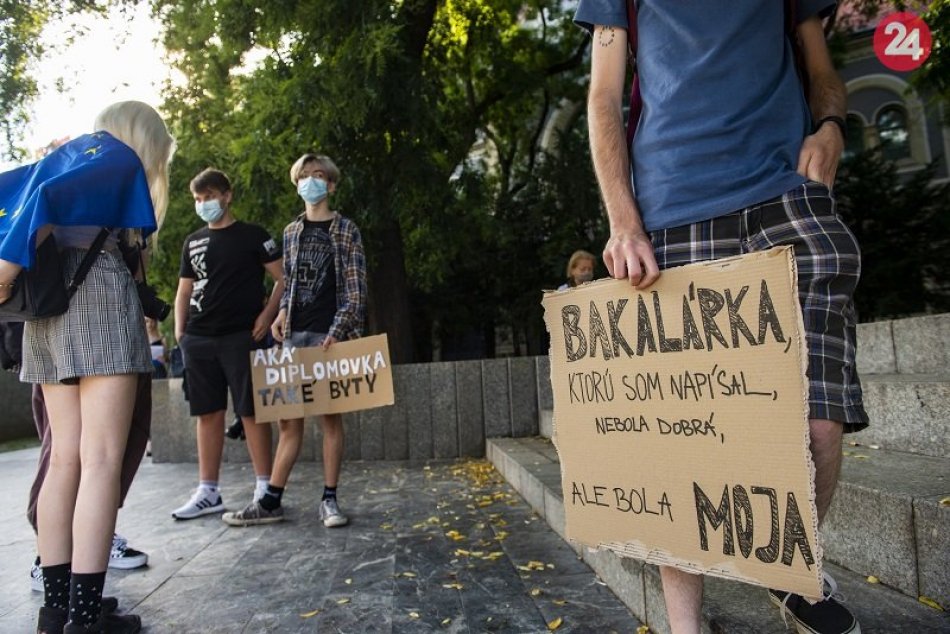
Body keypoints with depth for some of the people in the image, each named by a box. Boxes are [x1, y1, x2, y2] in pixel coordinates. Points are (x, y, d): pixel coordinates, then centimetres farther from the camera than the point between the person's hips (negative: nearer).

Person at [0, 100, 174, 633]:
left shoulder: (63, 154, 26)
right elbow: (53, 199, -13)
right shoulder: (122, 155, 3)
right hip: (97, 294, -8)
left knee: (67, 457, 6)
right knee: (101, 459, -10)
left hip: (48, 306, 8)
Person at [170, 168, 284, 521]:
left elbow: (283, 279, -1)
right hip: (199, 339, 5)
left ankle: (264, 487, 5)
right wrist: (179, 330, 7)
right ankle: (208, 492, 15)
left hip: (241, 336, -5)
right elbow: (184, 291, 20)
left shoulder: (252, 236, 3)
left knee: (251, 411, -4)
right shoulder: (193, 242, 17)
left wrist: (267, 316, -12)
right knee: (208, 414, 8)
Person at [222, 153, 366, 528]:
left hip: (330, 335, -4)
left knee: (330, 414, 1)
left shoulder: (346, 230, 3)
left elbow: (356, 289, -3)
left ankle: (329, 499, 10)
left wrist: (337, 332, -13)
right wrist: (282, 313, 1)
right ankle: (271, 501, 12)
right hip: (295, 335, 4)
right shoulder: (291, 232, 15)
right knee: (288, 418, 5)